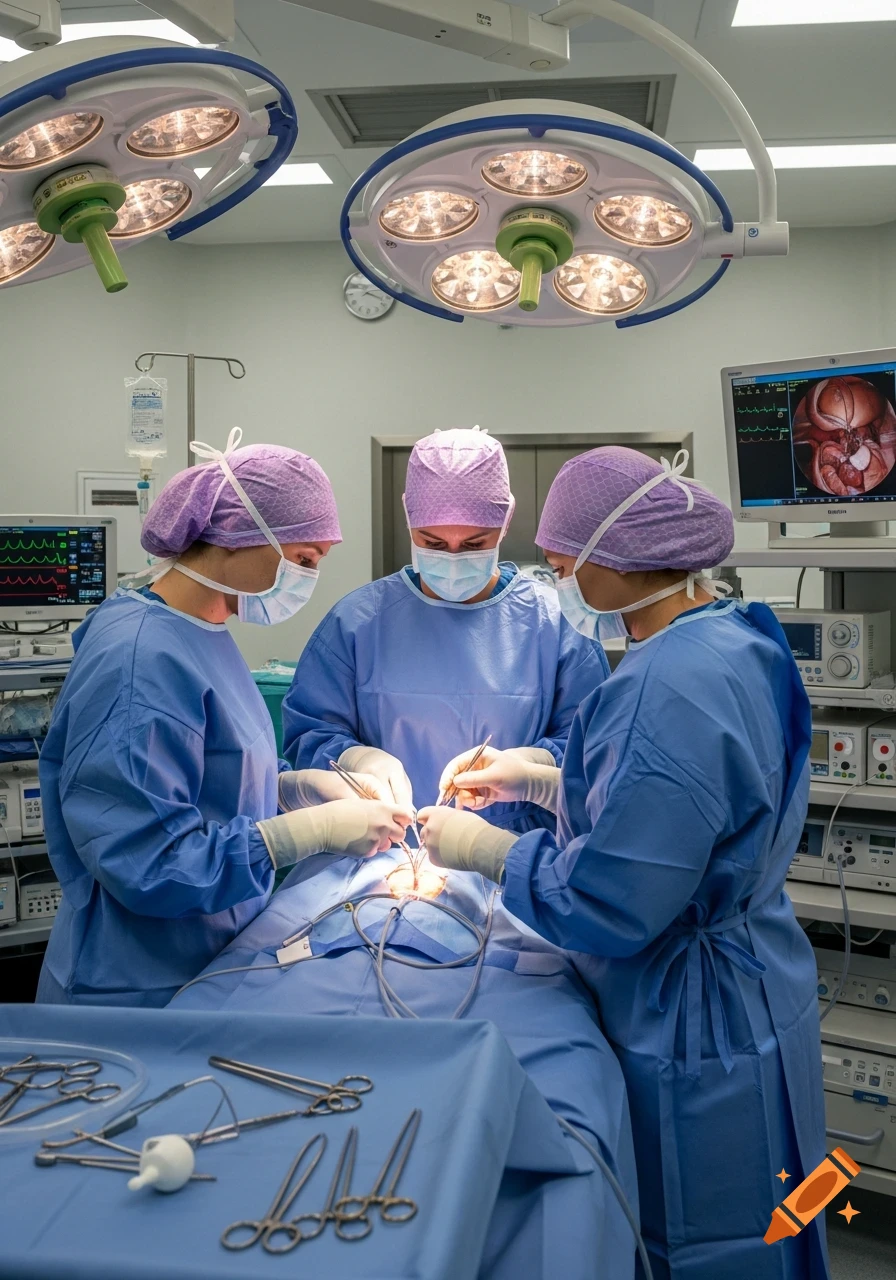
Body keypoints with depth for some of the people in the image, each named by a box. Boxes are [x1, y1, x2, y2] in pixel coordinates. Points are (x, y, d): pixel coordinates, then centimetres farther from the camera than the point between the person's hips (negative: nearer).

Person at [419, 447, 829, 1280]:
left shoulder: (671, 689, -30)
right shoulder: (734, 641, 2)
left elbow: (609, 905, -28)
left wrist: (480, 849, -14)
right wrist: (542, 776, 10)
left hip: (697, 1033, -9)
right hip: (740, 997, 10)